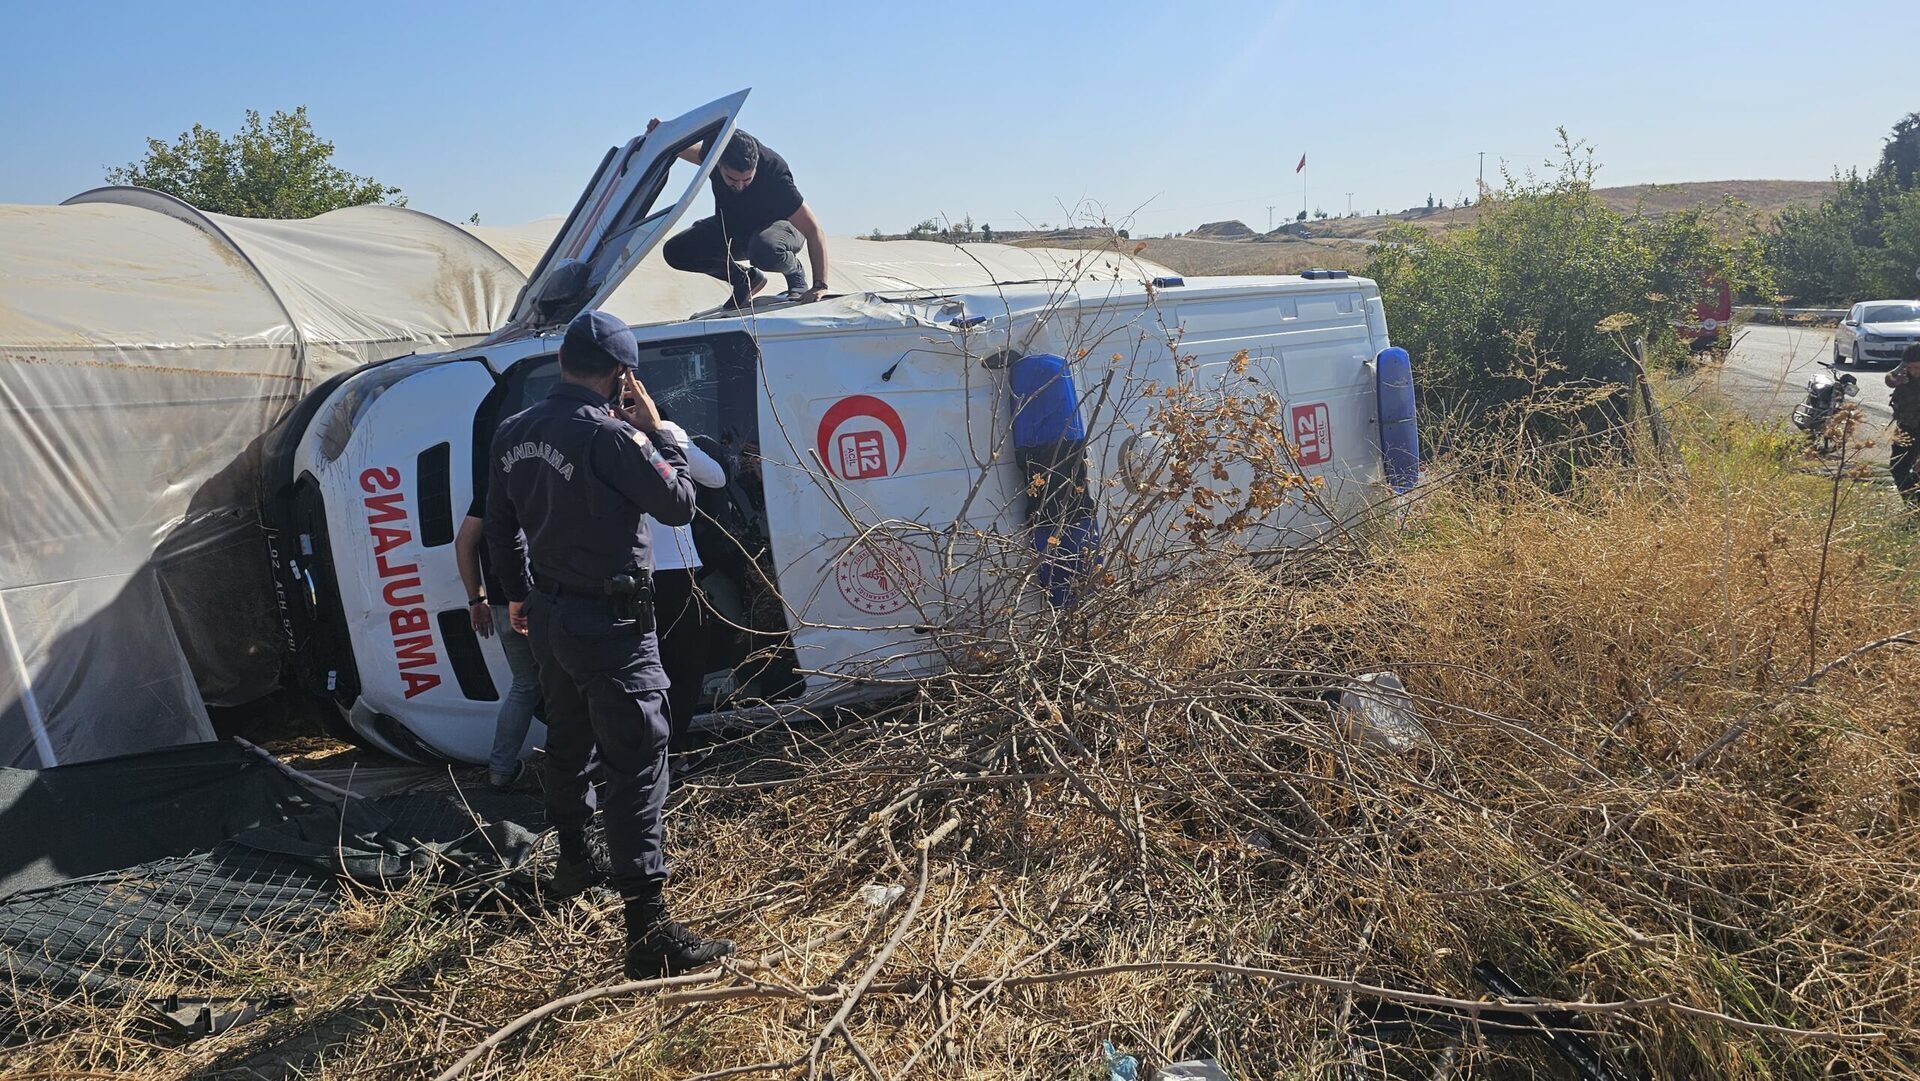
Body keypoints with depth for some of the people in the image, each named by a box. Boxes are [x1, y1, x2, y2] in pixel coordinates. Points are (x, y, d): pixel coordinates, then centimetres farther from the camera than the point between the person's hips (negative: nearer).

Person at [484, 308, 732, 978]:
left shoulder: (512, 434, 4)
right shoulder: (610, 436, -23)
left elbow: (499, 525, 15)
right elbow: (679, 504, -13)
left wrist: (518, 591, 28)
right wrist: (657, 431, -4)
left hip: (548, 613, 9)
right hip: (610, 621, -9)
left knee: (568, 741, 26)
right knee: (636, 765, -8)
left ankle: (571, 860, 46)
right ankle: (650, 932, -7)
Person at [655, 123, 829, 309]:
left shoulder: (774, 173, -35)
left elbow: (812, 229, -33)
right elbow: (696, 151, 7)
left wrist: (820, 285, -39)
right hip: (729, 226, 5)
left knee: (765, 250, -42)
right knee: (675, 252, -11)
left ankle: (795, 275, -6)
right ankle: (746, 279, 7)